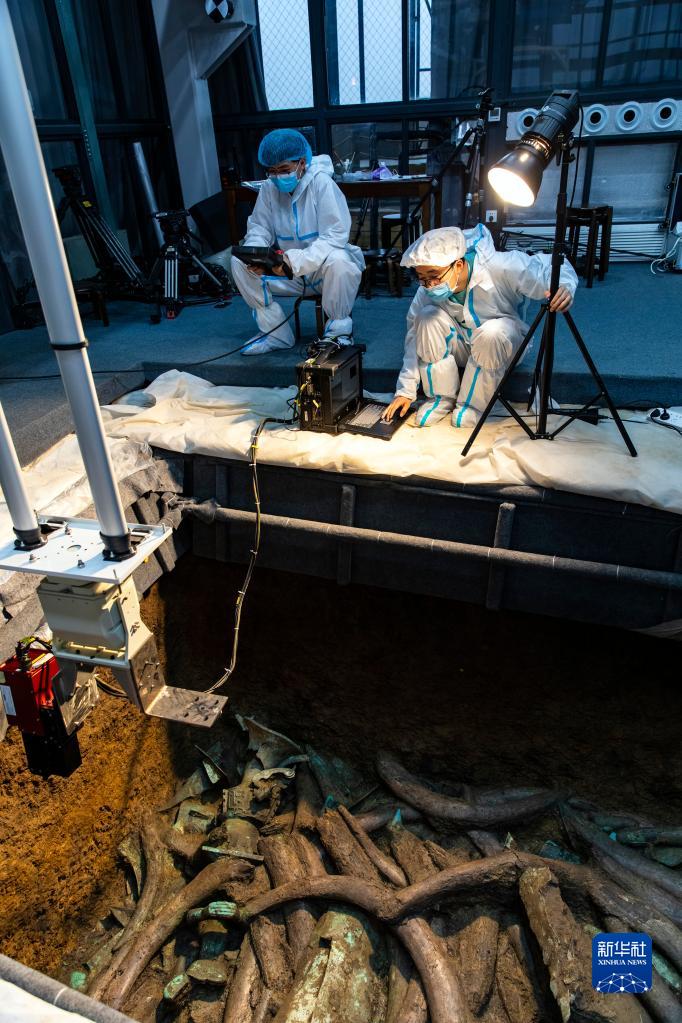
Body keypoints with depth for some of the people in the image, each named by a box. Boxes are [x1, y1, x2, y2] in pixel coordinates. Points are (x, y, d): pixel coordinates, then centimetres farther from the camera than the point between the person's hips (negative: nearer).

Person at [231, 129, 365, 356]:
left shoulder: (321, 183, -16)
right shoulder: (269, 188, -1)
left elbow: (334, 237, -23)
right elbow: (258, 228, 4)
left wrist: (296, 260, -36)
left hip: (322, 270, -5)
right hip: (288, 272, 5)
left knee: (338, 260, -38)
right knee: (238, 261, -12)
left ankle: (339, 331, -14)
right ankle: (276, 333, -6)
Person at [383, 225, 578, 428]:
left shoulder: (500, 268, -30)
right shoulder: (427, 290, -19)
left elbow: (551, 267, -23)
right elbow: (415, 337, -14)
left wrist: (564, 287, -46)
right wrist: (406, 390, -18)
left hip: (501, 341, -3)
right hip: (463, 346, 3)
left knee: (492, 333, -38)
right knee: (427, 318, -25)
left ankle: (474, 404, -16)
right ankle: (442, 396, -12)